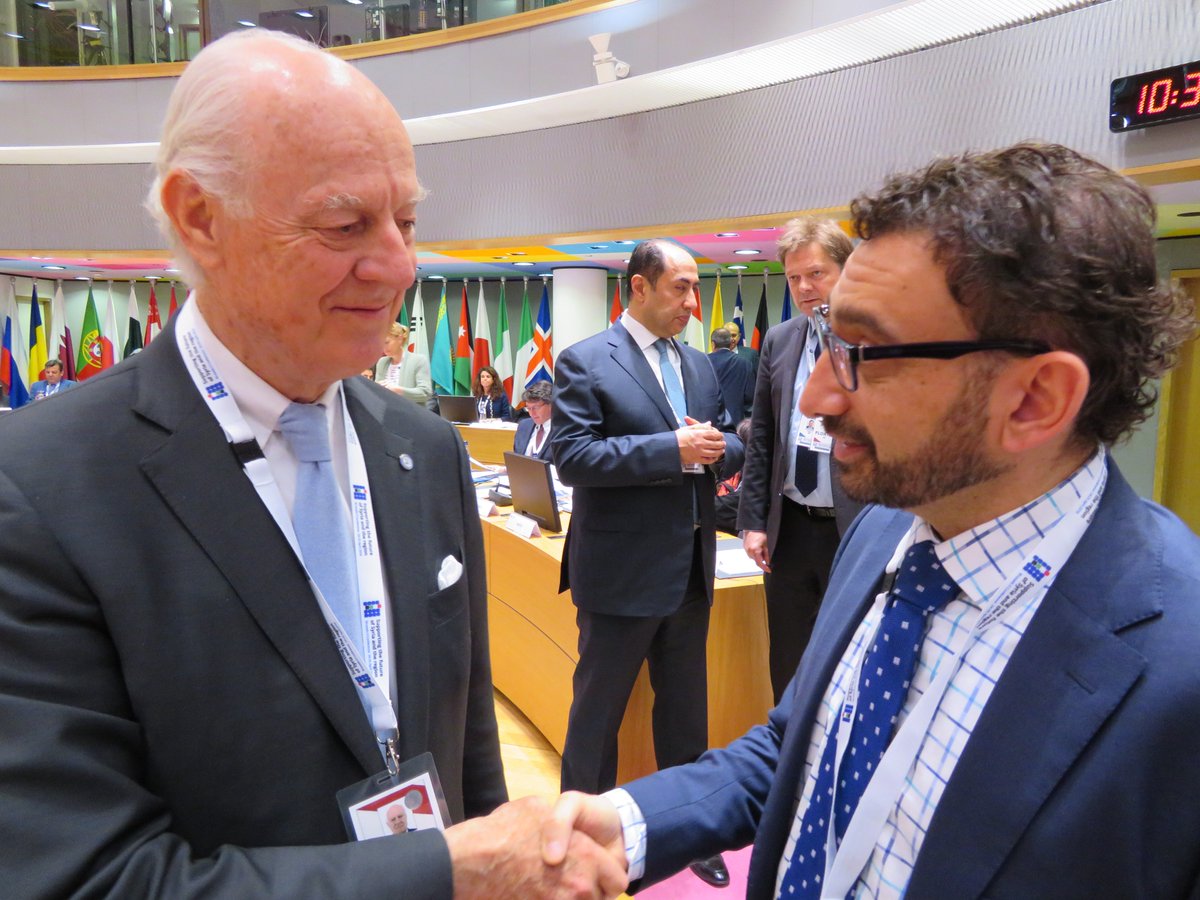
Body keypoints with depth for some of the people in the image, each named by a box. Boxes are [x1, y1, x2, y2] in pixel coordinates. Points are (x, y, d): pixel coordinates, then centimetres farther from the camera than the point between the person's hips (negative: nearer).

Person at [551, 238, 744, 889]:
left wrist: (716, 447, -10)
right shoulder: (584, 363, -10)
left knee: (685, 707, 21)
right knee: (597, 711, 11)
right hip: (621, 570, -6)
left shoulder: (699, 365, 10)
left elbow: (729, 444, 14)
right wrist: (673, 449, -24)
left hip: (691, 567, 7)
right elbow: (571, 457, -20)